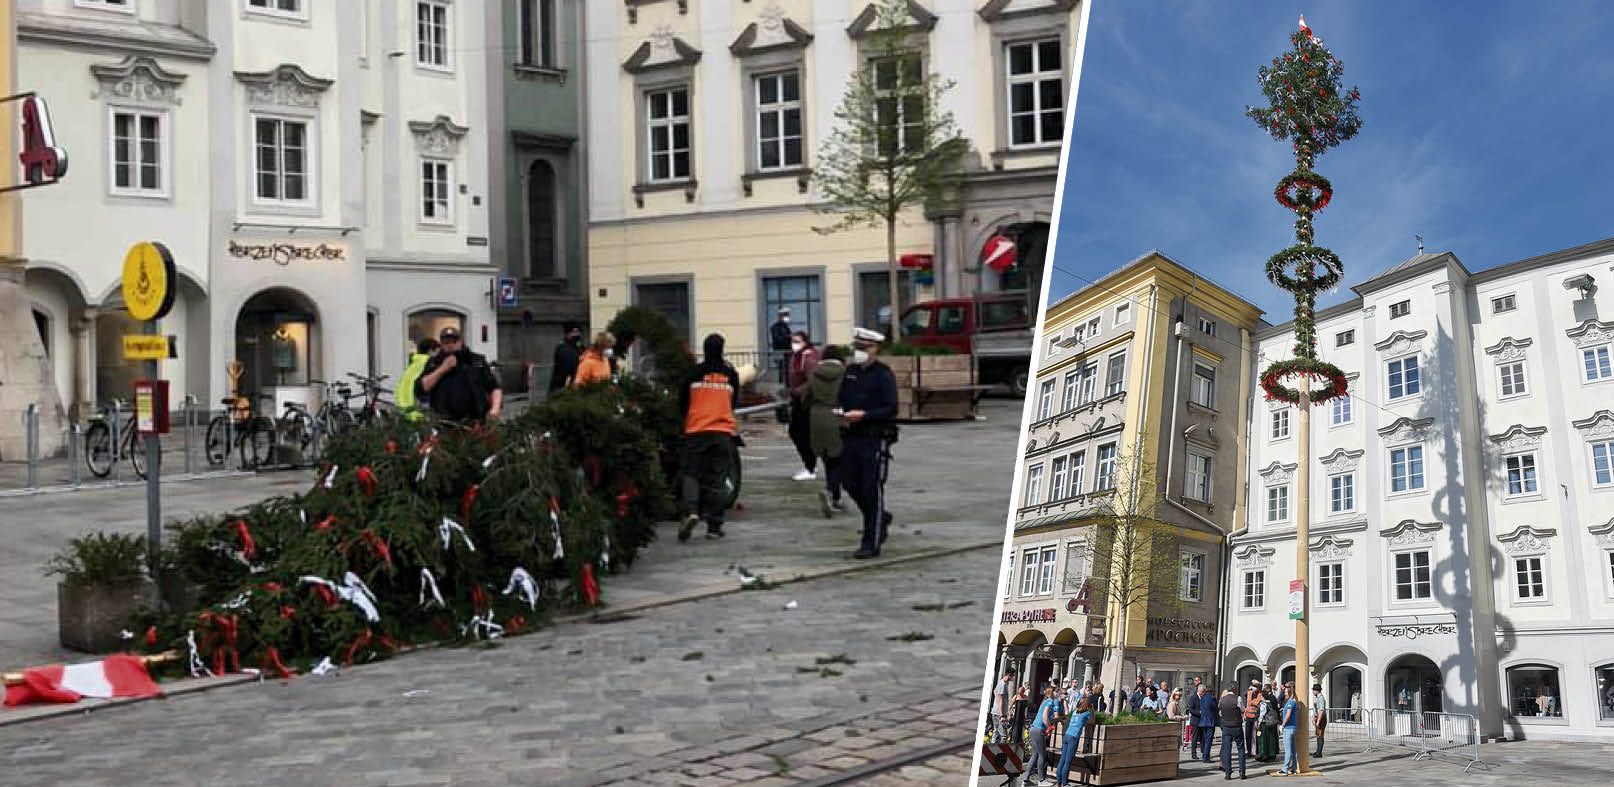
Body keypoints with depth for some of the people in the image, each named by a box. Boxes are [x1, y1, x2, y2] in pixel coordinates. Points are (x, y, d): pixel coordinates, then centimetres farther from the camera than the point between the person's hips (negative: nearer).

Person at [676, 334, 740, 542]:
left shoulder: (694, 373, -4)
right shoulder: (731, 374, 1)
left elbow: (682, 403, 5)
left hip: (696, 431, -1)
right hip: (723, 432, 1)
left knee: (691, 474, 5)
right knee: (717, 479, 6)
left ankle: (691, 511, -19)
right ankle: (714, 526, 5)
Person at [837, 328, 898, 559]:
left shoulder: (884, 375, -9)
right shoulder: (850, 372, 12)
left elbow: (891, 409, -14)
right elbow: (842, 399, 21)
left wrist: (863, 415, -24)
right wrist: (842, 414, -1)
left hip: (875, 439, -7)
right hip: (852, 436, 7)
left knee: (872, 490, -4)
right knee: (850, 483, 11)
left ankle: (872, 544, 3)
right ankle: (880, 519, 35)